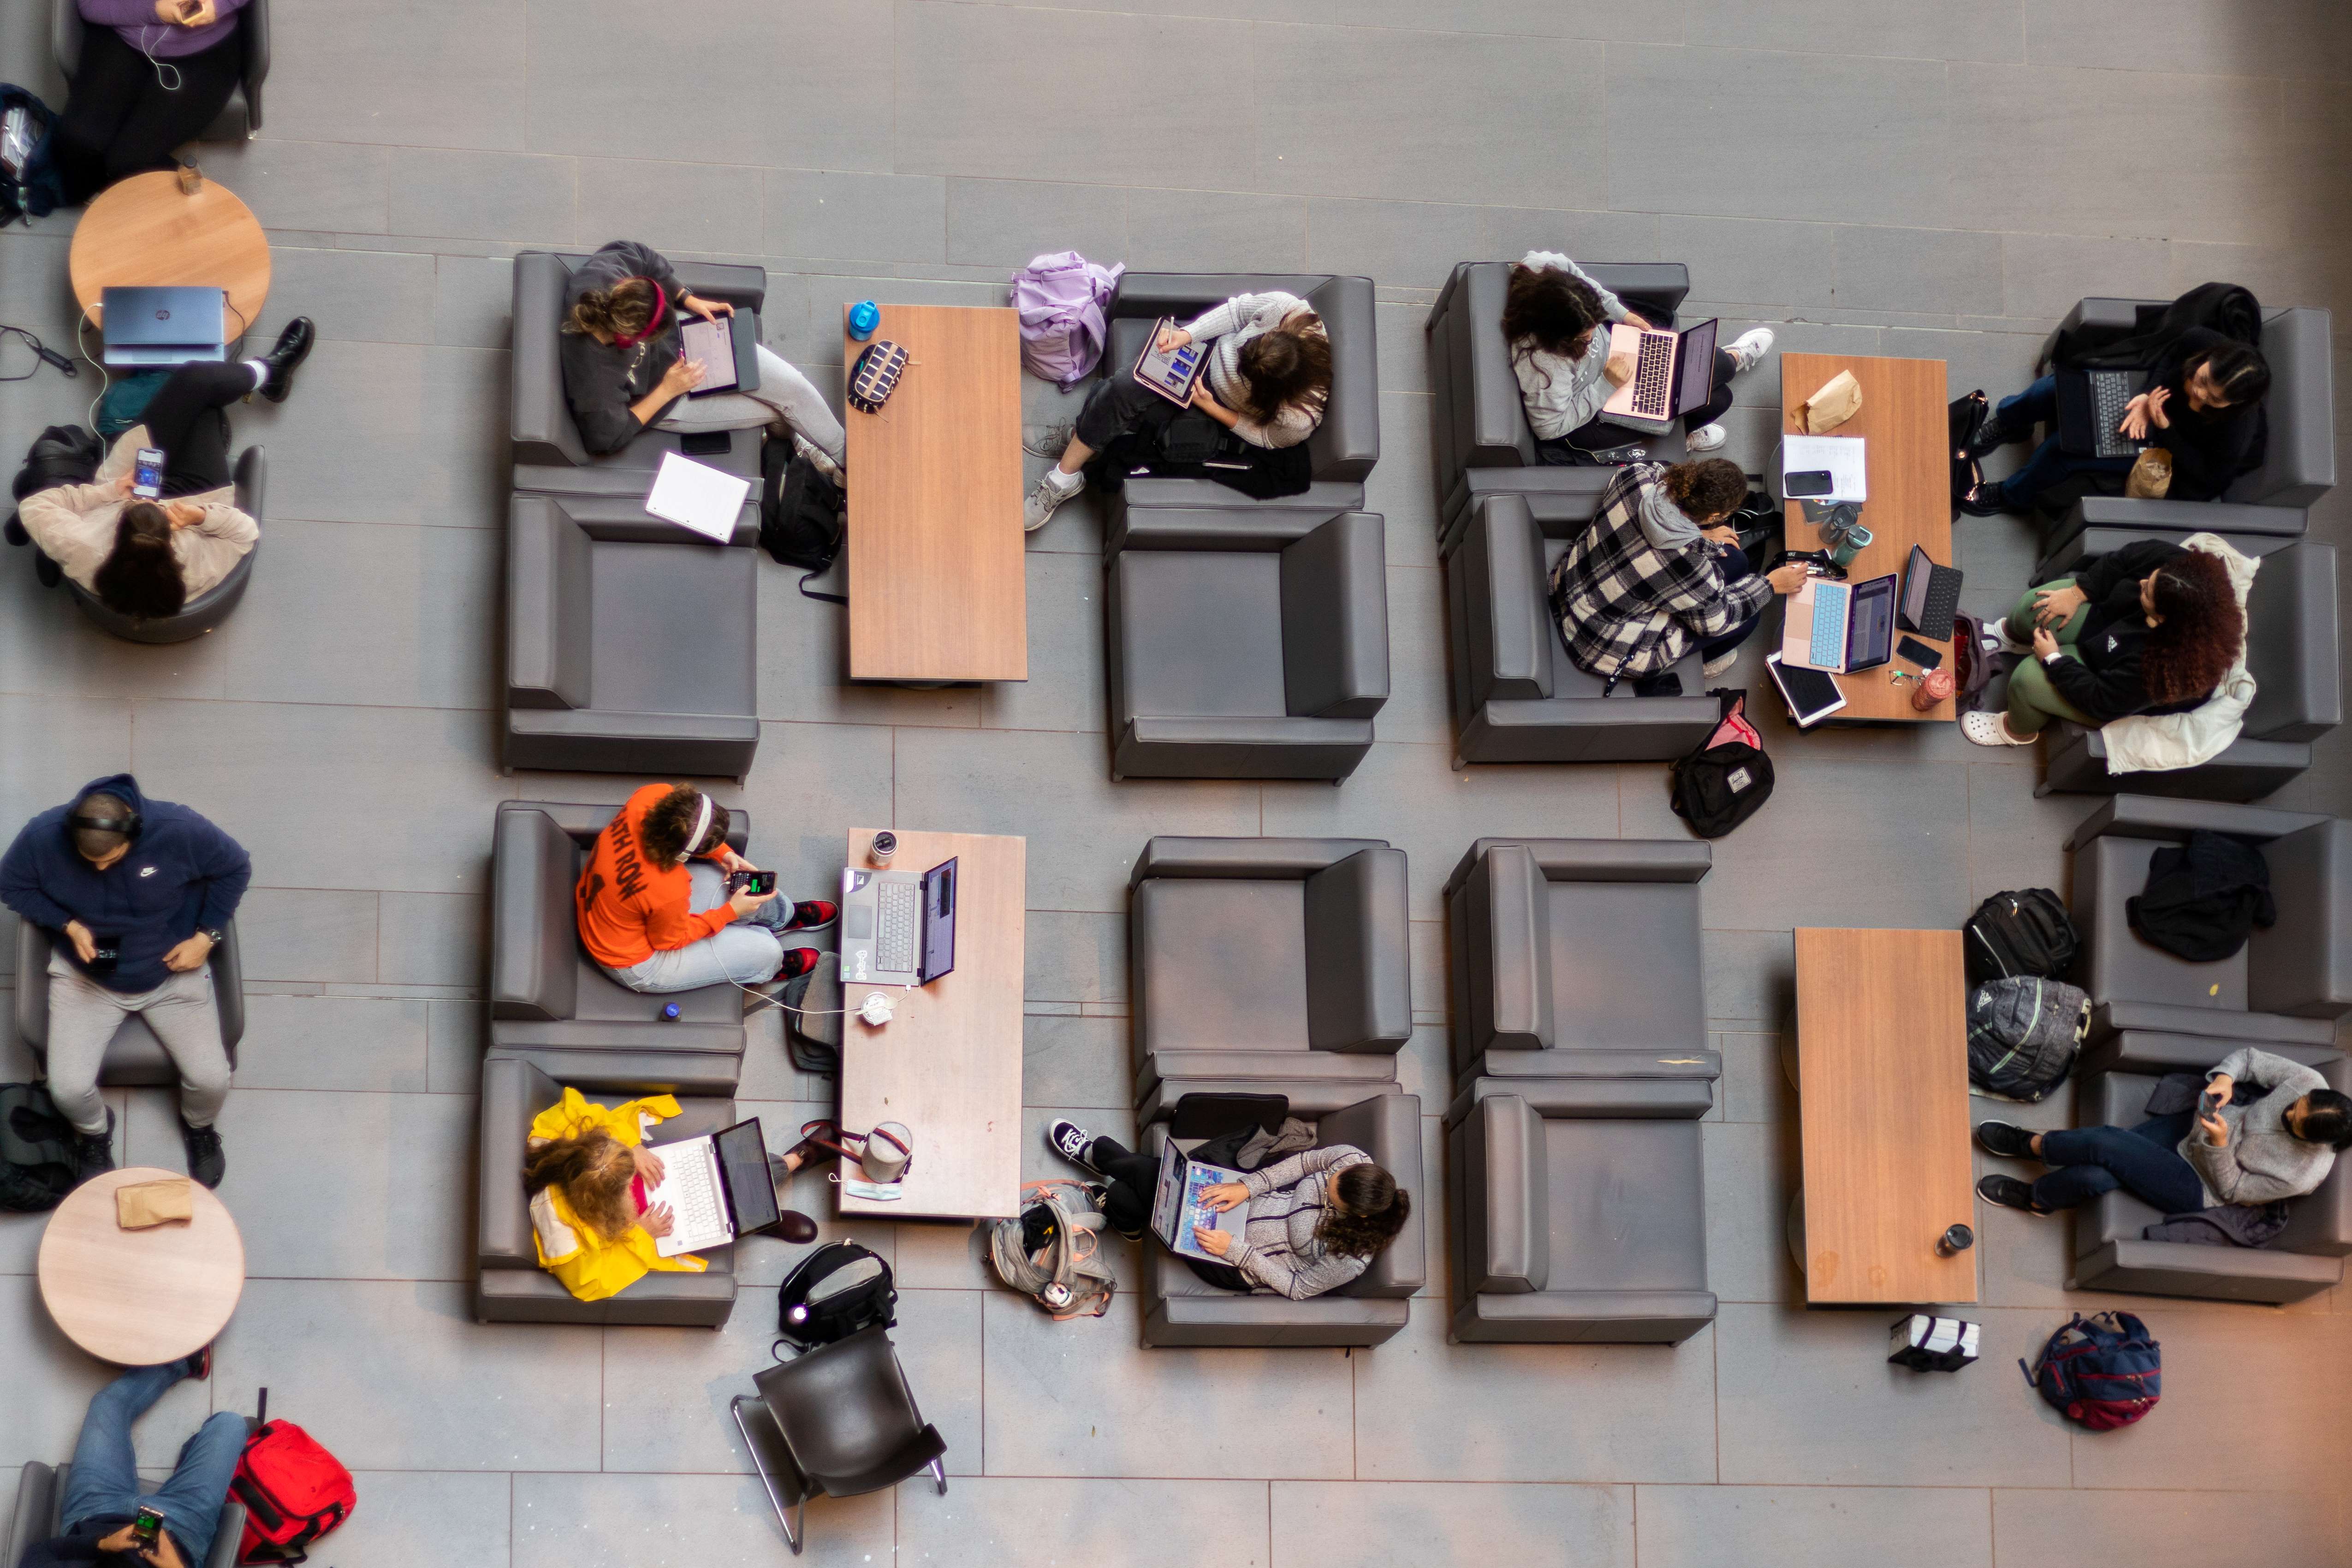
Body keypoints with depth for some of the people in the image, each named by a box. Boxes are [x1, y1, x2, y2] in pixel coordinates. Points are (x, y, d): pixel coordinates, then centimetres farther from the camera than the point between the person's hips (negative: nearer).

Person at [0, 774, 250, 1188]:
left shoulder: (180, 830, -26)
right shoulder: (43, 836, -24)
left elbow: (236, 867, -7)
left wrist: (206, 937, -13)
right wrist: (68, 924, -18)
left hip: (171, 973, 0)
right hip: (84, 977, 0)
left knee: (212, 1080, -15)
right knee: (69, 1089, -17)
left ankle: (199, 1126, 25)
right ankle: (94, 1132, 22)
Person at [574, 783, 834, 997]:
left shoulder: (651, 797, -29)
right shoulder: (668, 892, -43)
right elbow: (669, 940, -19)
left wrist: (724, 854, -8)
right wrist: (730, 912, -13)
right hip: (635, 963, -7)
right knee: (765, 950, -1)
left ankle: (786, 916, 48)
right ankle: (773, 966, 38)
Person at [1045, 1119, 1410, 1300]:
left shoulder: (1349, 1258, -35)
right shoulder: (1353, 1161, -23)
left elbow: (1298, 1288, -21)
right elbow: (1301, 1163, -7)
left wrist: (1234, 1250, -24)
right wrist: (1247, 1187, -18)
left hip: (1242, 1267, -5)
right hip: (1252, 1201, 5)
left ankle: (1095, 1153, 32)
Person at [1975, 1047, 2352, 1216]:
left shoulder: (2303, 1175, -29)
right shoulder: (2308, 1083, -19)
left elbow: (2232, 1188, -15)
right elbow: (2250, 1057, -3)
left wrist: (2219, 1145, -29)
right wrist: (2225, 1076, -21)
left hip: (2197, 1187, -5)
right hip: (2193, 1124, 5)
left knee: (2106, 1145, -19)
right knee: (2096, 1177, -12)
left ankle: (2034, 1144, 9)